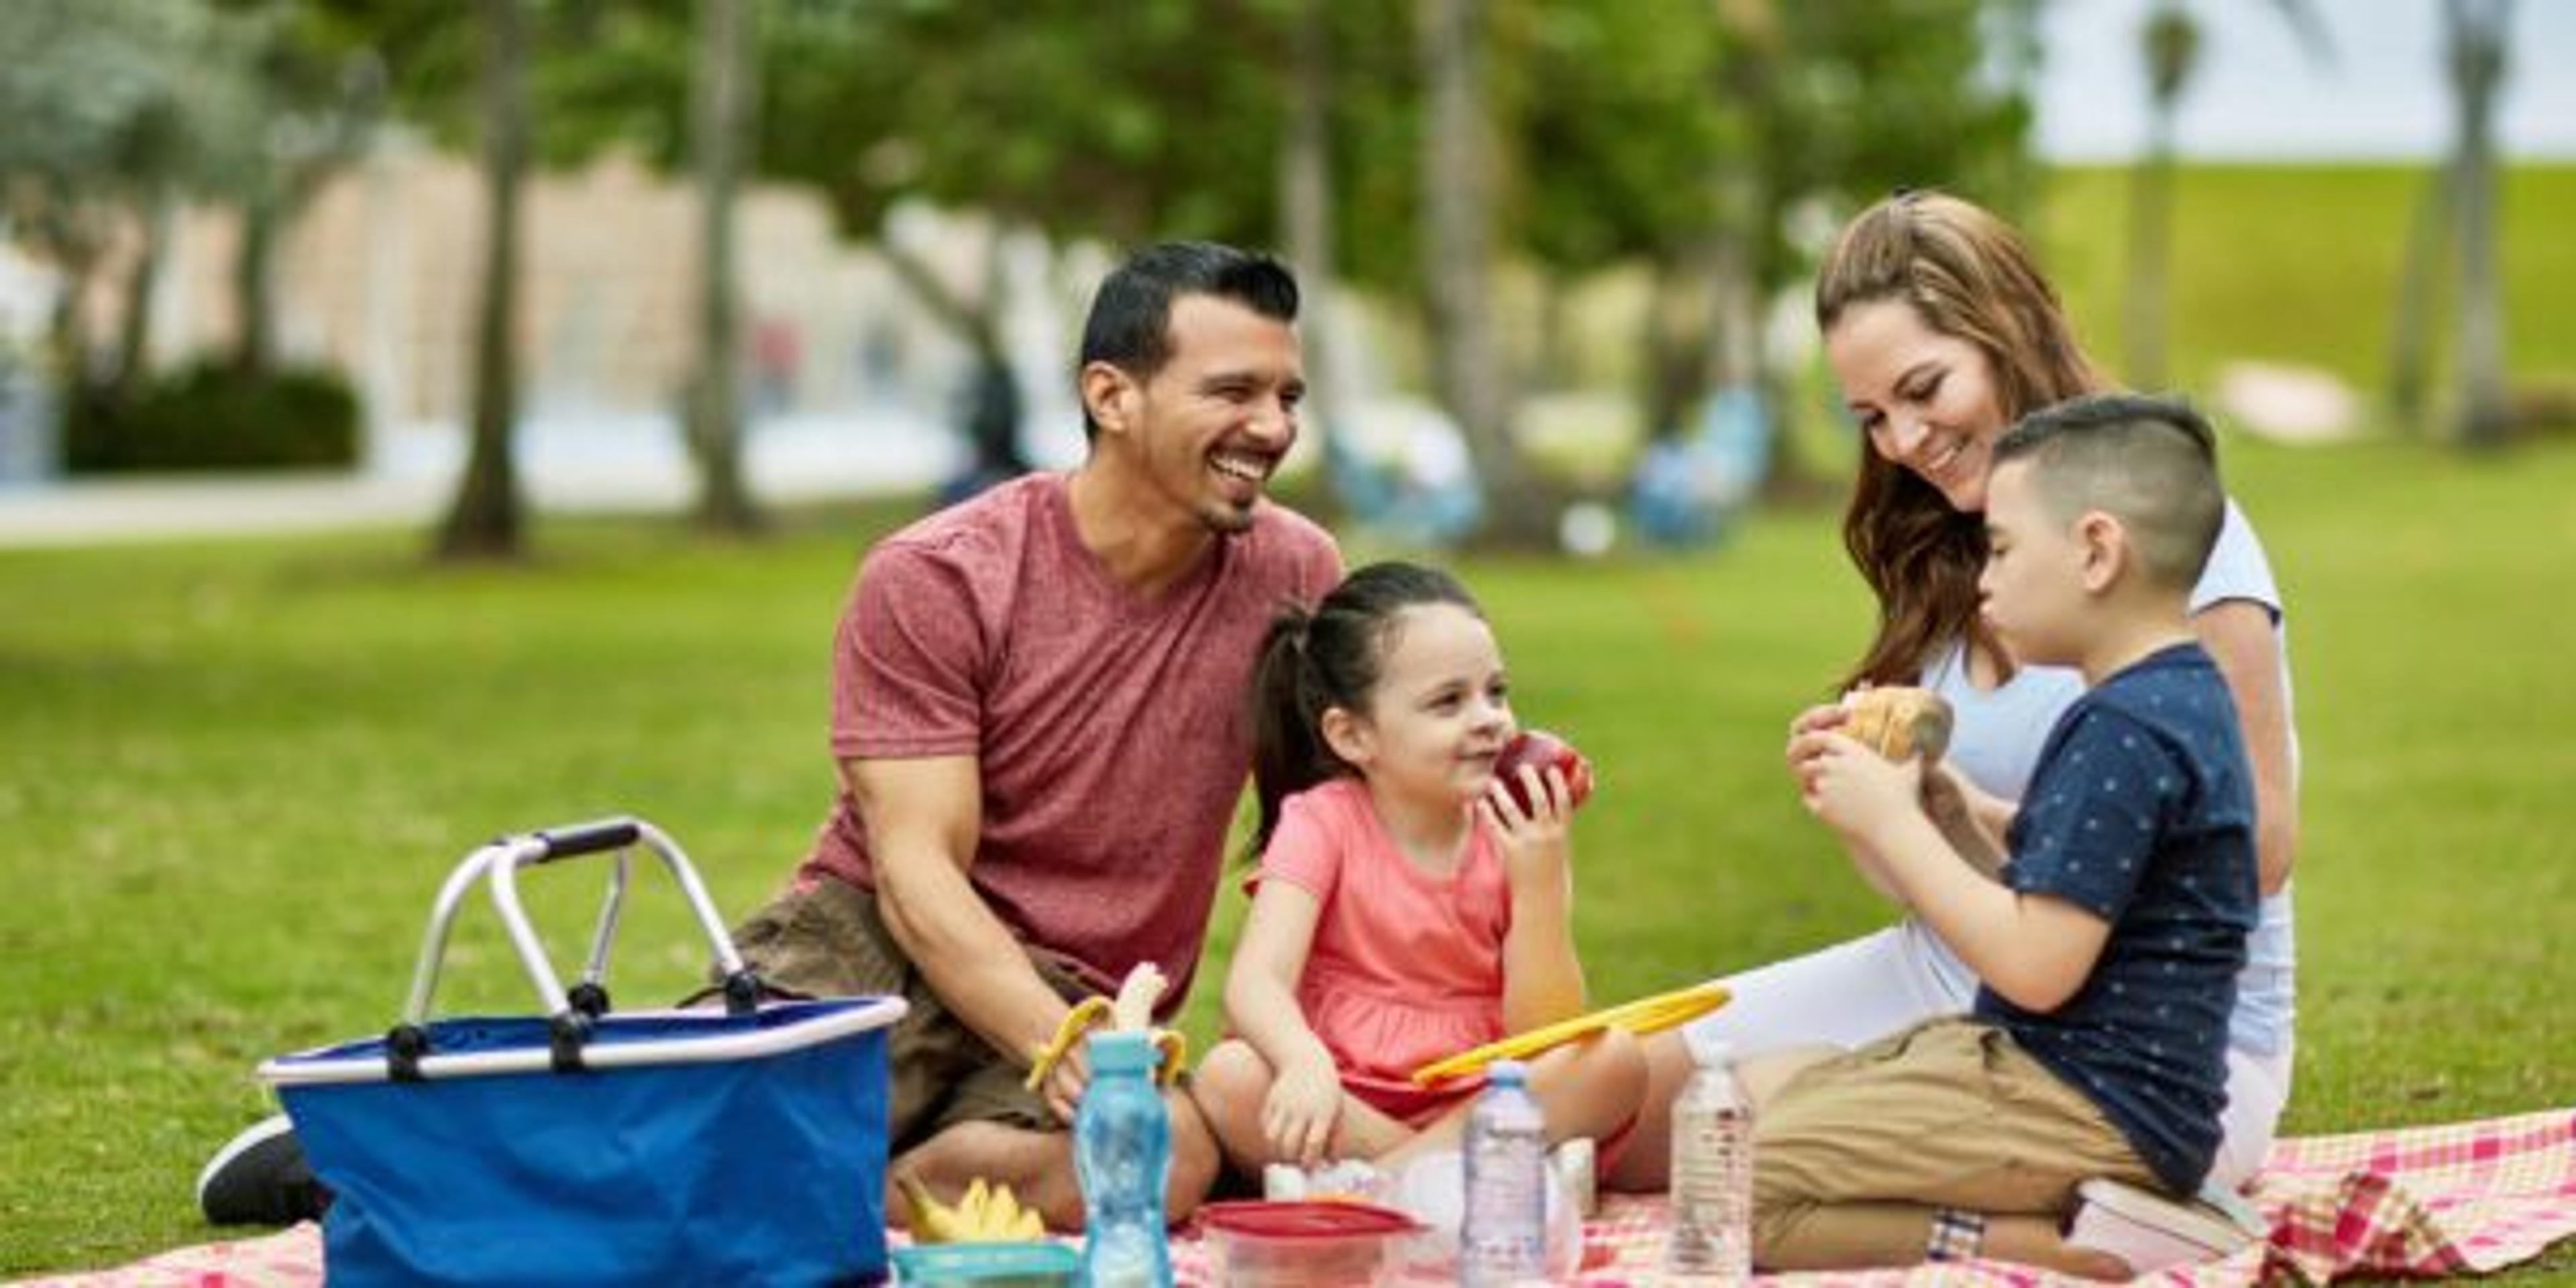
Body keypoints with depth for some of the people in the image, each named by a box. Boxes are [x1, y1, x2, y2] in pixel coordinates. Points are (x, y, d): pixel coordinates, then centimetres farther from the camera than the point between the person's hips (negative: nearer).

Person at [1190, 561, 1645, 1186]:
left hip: (1477, 1106, 2)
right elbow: (1256, 983, -21)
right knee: (1229, 1076, -31)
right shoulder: (1322, 822, -5)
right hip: (1344, 1112, -2)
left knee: (1614, 1058, -23)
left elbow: (1544, 1037, -7)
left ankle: (1380, 1181, -24)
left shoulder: (1518, 836, 1)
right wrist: (1305, 1064, -44)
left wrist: (1540, 887, -19)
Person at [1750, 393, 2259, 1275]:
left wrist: (1891, 821, -14)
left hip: (2090, 1117, -11)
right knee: (1761, 1100, 19)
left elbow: (2036, 966, -23)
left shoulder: (2123, 731, -20)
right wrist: (1930, 804, 6)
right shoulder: (2176, 702, 14)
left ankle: (2078, 1244, -15)